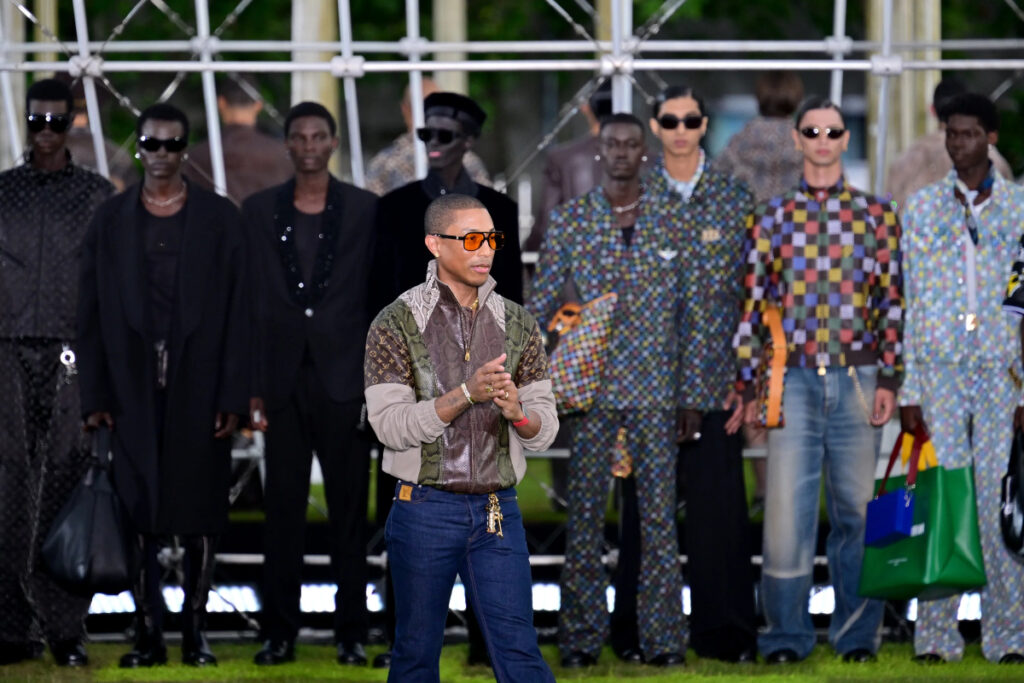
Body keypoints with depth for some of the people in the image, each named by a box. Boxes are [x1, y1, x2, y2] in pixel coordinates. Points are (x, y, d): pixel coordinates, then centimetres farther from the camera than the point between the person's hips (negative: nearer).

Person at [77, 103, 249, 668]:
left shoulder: (218, 218, 5)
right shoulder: (110, 221, 8)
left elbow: (237, 311, 1)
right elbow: (91, 314, 6)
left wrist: (233, 395, -6)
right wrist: (95, 396, -1)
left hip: (199, 386, -1)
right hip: (133, 386, 1)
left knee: (200, 514, 2)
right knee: (138, 514, 0)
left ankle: (195, 632, 10)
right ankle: (148, 634, 6)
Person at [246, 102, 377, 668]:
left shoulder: (365, 210, 4)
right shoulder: (260, 211, 8)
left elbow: (377, 296, 3)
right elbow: (250, 300, 6)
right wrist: (251, 383, 0)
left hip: (343, 378, -1)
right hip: (284, 379, 1)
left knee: (349, 508, 2)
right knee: (283, 509, 3)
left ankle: (351, 631, 8)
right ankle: (280, 631, 9)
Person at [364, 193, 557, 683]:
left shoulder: (517, 324, 7)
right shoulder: (396, 324, -3)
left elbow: (545, 429, 4)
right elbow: (389, 424, -13)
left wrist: (518, 412, -20)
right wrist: (466, 395, -24)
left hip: (498, 513, 2)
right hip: (425, 509, -2)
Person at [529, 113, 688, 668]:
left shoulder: (670, 222, 5)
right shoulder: (569, 221, 4)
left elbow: (688, 310, 8)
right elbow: (542, 300, 5)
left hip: (656, 388, 0)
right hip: (591, 388, 0)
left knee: (659, 513, 1)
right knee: (584, 514, 2)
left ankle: (662, 638, 6)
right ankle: (581, 638, 8)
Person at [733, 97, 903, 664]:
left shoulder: (876, 216, 8)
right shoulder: (770, 220, 8)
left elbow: (893, 304, 8)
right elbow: (751, 307, 8)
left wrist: (889, 379, 0)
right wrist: (748, 387, 4)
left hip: (858, 381, 0)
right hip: (793, 383, 0)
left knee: (858, 509, 3)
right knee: (786, 510, -5)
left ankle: (857, 632, 12)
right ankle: (785, 634, 3)